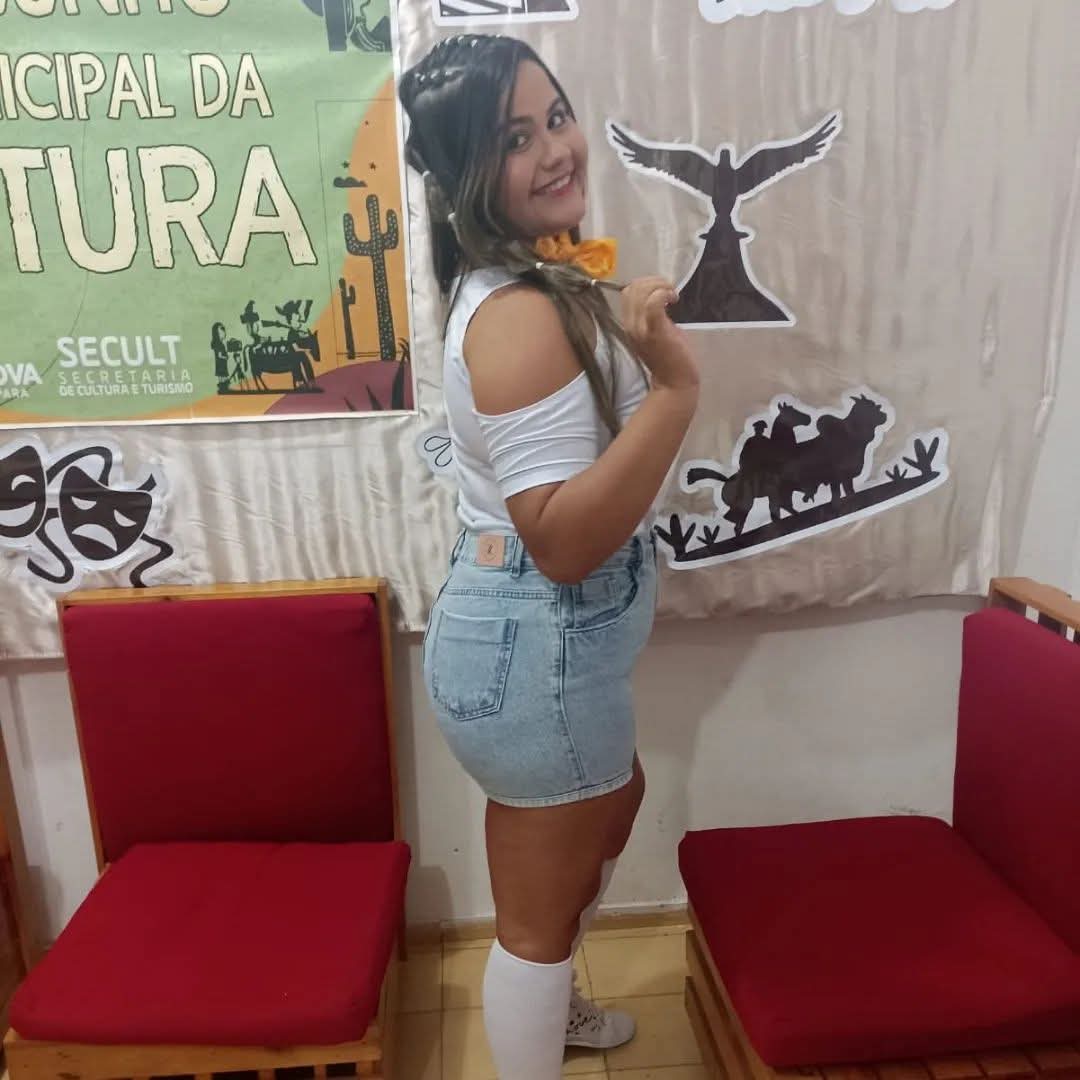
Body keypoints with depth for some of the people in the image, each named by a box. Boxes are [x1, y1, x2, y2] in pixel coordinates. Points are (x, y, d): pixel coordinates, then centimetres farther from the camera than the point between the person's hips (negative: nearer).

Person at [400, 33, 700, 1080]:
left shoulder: (528, 282, 8)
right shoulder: (523, 317, -25)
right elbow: (566, 542, -30)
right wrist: (675, 386, -32)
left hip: (535, 636, 11)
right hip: (534, 651, -11)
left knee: (616, 805, 33)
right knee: (540, 909, 12)